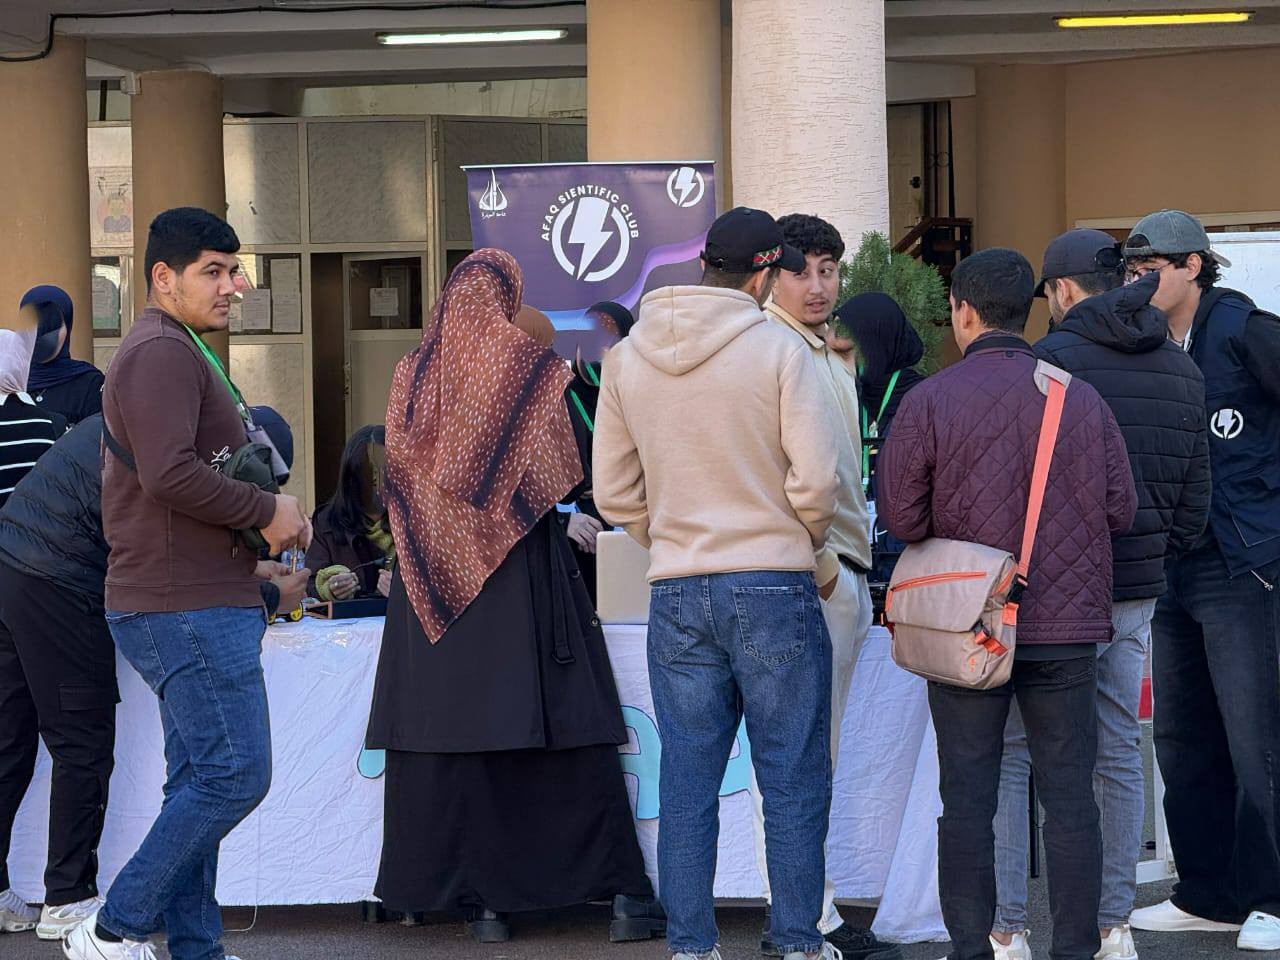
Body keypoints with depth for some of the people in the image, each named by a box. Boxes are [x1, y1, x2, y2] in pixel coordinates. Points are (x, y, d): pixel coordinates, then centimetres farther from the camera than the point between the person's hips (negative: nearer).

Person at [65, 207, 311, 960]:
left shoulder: (181, 354, 23)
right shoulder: (162, 354, -13)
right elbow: (169, 474, -25)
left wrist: (256, 541, 12)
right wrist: (268, 511, -14)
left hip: (197, 603, 11)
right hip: (187, 608, -11)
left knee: (201, 781, 11)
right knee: (236, 773, -12)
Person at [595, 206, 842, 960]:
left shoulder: (627, 359, 6)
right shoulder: (779, 349, -8)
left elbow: (615, 493, 10)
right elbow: (816, 479, -12)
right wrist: (811, 546, 6)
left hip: (677, 594, 4)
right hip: (775, 587, -4)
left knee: (686, 783, 8)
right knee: (794, 780, 5)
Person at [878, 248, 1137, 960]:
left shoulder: (929, 401, -6)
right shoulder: (1082, 398, 0)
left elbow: (900, 516, -7)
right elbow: (1121, 509, 3)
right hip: (1067, 626, 1)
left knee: (968, 800, 4)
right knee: (1070, 796, 6)